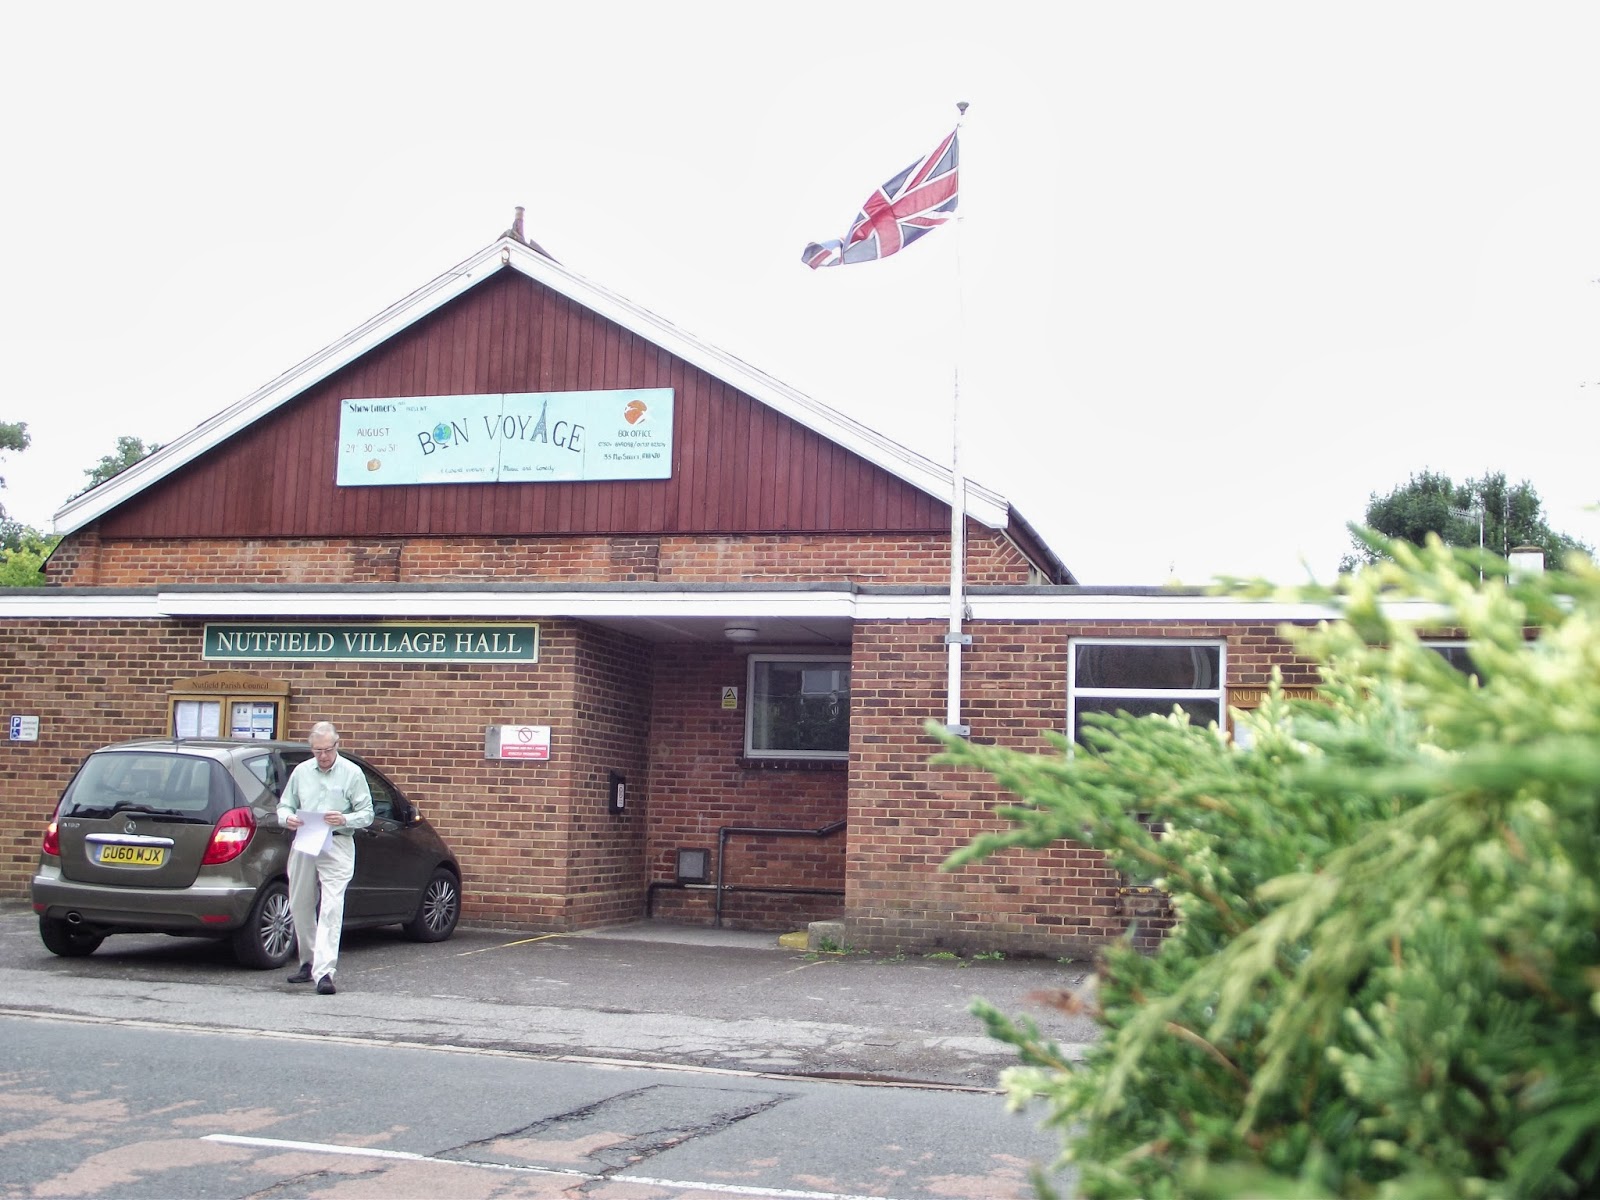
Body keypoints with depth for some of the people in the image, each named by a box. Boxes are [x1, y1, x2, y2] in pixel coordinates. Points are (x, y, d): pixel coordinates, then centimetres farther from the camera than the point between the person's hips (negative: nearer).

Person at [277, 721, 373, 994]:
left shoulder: (352, 773, 3)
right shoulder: (301, 771, 13)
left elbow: (366, 814, 2)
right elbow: (284, 805, 17)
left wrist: (345, 820, -18)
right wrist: (288, 818, -7)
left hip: (336, 847, -5)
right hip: (303, 846, 5)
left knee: (331, 909, -14)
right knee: (300, 908, 12)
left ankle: (325, 971, -20)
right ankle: (308, 963, 29)